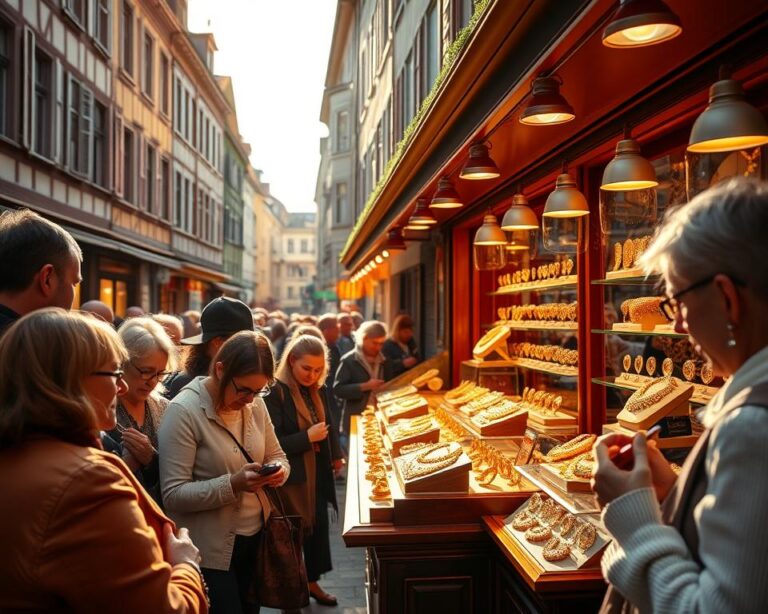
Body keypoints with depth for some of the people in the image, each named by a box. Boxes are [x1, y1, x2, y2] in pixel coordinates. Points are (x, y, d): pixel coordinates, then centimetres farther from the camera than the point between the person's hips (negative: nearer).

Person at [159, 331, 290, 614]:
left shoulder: (255, 404, -1)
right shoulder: (183, 411, -20)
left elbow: (277, 455, 10)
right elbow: (173, 495, -21)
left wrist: (278, 471, -13)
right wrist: (233, 484, -32)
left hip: (256, 537, 6)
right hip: (210, 551, -6)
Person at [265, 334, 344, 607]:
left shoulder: (317, 390, 4)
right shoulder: (276, 392, -19)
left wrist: (336, 454, 9)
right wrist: (307, 438, -24)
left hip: (318, 474, 7)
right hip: (292, 479, -7)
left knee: (319, 527, 15)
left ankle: (312, 582, 33)